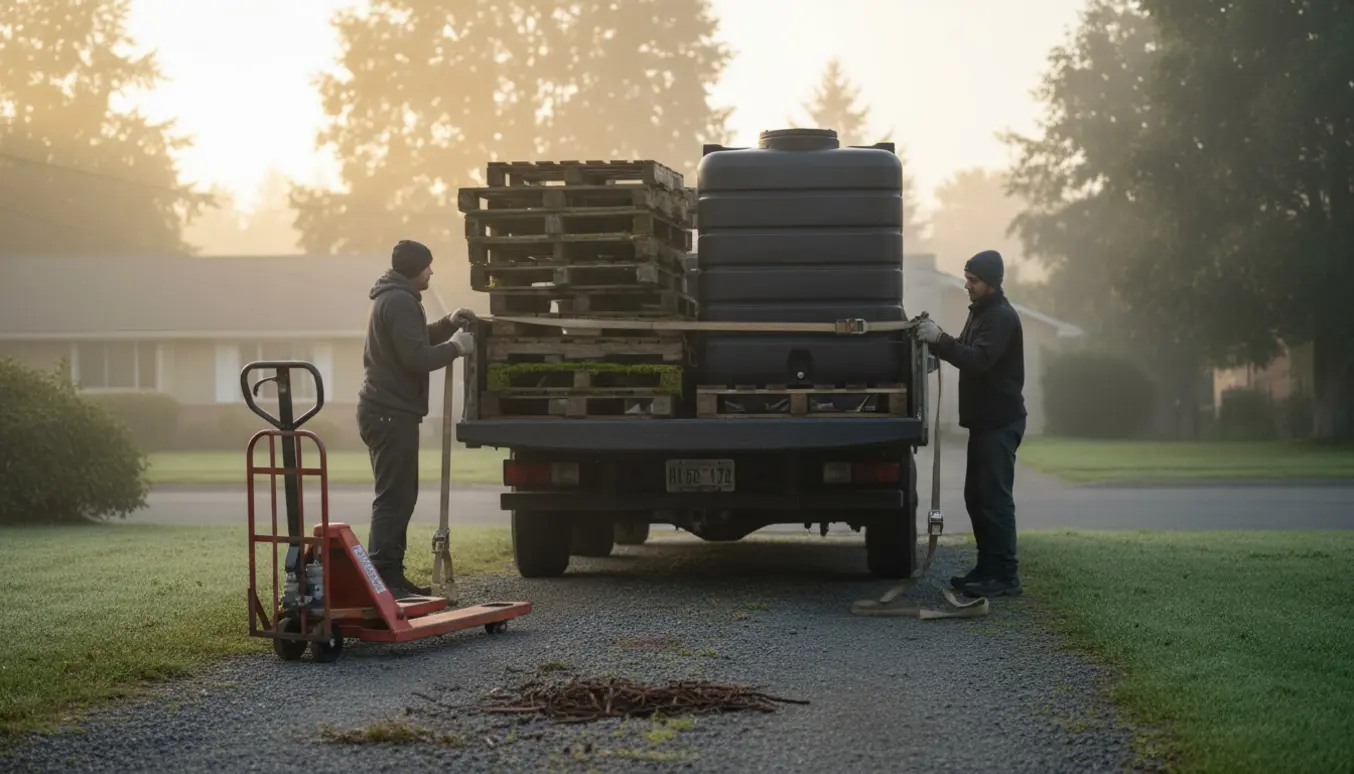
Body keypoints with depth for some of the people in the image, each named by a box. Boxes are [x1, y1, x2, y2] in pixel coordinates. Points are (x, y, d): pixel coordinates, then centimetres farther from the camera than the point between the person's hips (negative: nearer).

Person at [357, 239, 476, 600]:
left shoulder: (395, 298, 19)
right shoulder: (400, 302, -15)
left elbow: (413, 342, 29)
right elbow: (416, 357, -22)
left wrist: (447, 325, 16)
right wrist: (455, 347, -11)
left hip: (387, 411, 11)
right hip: (391, 413, -11)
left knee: (401, 496, 15)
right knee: (394, 499, -11)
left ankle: (391, 577, 19)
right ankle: (381, 579, -12)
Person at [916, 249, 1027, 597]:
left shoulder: (1002, 317, -14)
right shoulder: (980, 312, 17)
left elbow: (978, 360, -26)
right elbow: (968, 356, 18)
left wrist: (941, 340, -29)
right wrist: (937, 340, 2)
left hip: (1000, 422, -10)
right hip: (985, 420, 10)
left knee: (995, 498, -10)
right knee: (977, 496, 11)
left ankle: (1005, 576, -8)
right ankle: (988, 568, 17)